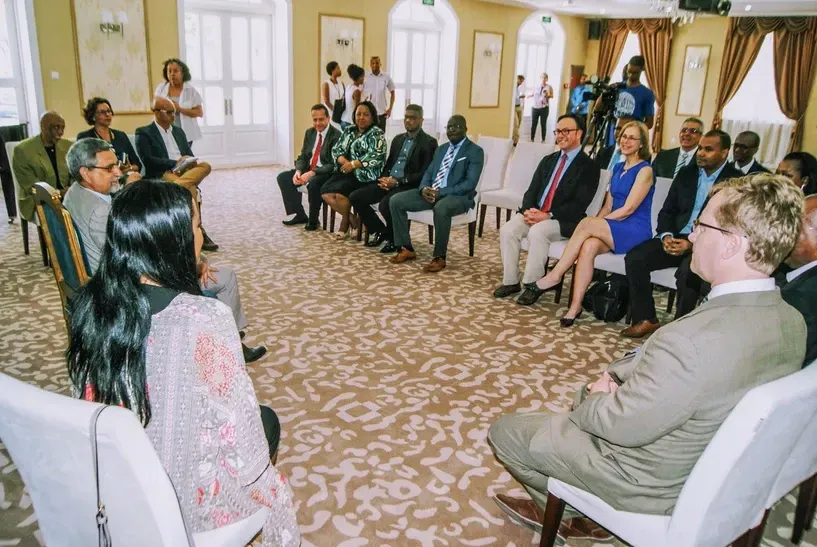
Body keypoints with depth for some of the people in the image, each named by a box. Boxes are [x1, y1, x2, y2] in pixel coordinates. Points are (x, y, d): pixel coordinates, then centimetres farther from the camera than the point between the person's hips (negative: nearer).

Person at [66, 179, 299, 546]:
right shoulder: (204, 320, -32)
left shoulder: (89, 303, -12)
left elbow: (88, 398, 3)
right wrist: (252, 470, -3)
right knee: (267, 420, 24)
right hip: (182, 497, -5)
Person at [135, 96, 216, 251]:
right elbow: (147, 160, -7)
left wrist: (190, 161, -2)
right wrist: (175, 162, -15)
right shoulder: (144, 133, 6)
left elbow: (190, 155, 23)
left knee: (205, 166, -28)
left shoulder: (178, 131, 25)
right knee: (190, 189, -35)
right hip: (162, 174, -6)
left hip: (186, 170, 6)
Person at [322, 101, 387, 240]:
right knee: (325, 192, -15)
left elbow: (375, 157, -18)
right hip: (345, 171, 7)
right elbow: (336, 150, 9)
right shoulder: (349, 131, 15)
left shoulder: (376, 134, -4)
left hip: (364, 175, -7)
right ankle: (351, 219, 3)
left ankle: (345, 222, 2)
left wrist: (353, 164, -21)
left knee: (339, 192, -26)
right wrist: (345, 162, -12)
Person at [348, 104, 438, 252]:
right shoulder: (398, 139, 18)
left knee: (385, 204, -34)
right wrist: (384, 179, -3)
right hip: (389, 182, 8)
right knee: (355, 197, -6)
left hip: (409, 186, -7)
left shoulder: (429, 142, -5)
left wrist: (397, 182, -19)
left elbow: (425, 173, -13)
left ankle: (396, 238, -7)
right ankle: (381, 231, 8)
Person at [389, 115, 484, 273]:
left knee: (441, 208, -41)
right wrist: (424, 188, -8)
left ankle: (439, 257, -24)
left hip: (458, 196, -7)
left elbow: (470, 184, -14)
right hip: (431, 192, 7)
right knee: (396, 201, -11)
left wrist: (440, 192, -22)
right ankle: (407, 249, -3)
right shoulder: (441, 149, 19)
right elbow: (428, 172, 17)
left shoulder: (475, 151, -4)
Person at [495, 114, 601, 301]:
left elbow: (579, 204, -14)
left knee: (537, 232, -34)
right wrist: (528, 210, -11)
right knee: (507, 230, -20)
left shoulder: (589, 166, -3)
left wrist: (548, 215, -22)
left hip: (564, 221, -6)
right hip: (534, 213, 6)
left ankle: (532, 284, -20)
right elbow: (532, 190, 11)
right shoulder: (548, 160, 18)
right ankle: (510, 281, -10)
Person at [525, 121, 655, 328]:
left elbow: (628, 209, -13)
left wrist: (593, 224, -13)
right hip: (611, 232, 6)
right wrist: (596, 224, -3)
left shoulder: (645, 170, -4)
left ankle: (554, 276, -25)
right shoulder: (618, 168, 19)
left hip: (635, 232, -6)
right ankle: (575, 306, -33)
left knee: (586, 223, -30)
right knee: (589, 245, -29)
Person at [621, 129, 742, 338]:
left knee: (687, 271, -36)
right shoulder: (686, 174, 14)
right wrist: (666, 235, -8)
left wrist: (694, 243, -22)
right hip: (676, 237, 5)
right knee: (634, 258, -17)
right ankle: (646, 319, -6)